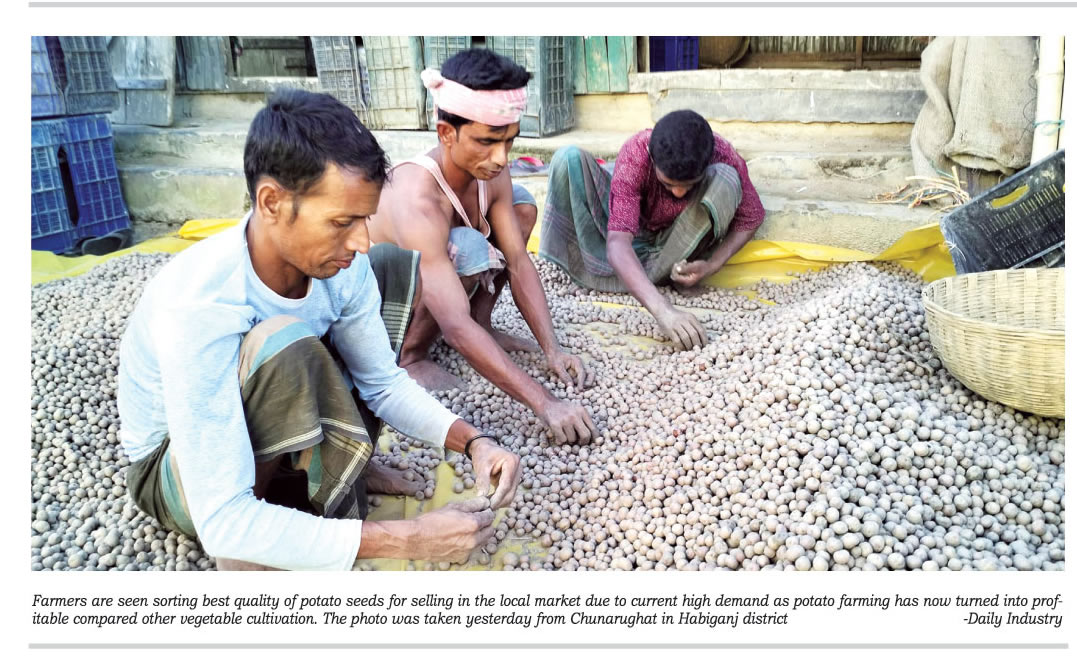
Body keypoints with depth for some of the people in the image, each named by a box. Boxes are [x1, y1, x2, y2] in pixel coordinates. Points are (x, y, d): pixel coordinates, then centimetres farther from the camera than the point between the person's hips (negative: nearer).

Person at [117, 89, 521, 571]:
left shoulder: (341, 263, -18)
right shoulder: (198, 308, -38)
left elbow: (384, 382, -4)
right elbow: (222, 523, -38)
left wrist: (472, 442, -22)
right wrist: (406, 541, -40)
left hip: (255, 422, 7)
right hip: (176, 466, -6)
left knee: (395, 266, -3)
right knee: (285, 344, -40)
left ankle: (337, 468, -5)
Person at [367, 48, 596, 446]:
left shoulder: (492, 176, -15)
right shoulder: (418, 200, -38)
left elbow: (519, 263, -13)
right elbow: (456, 328, -44)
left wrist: (553, 351, -22)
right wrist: (543, 403, -47)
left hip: (428, 282, 7)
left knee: (522, 207, -4)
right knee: (468, 249, -35)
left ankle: (482, 324, 1)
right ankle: (410, 356, -15)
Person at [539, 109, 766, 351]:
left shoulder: (724, 157, -28)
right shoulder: (635, 154, -33)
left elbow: (751, 217, -10)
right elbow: (617, 243, -42)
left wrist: (712, 265, -28)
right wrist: (663, 310, -56)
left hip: (673, 246, 1)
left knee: (725, 177, -31)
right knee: (569, 158, -25)